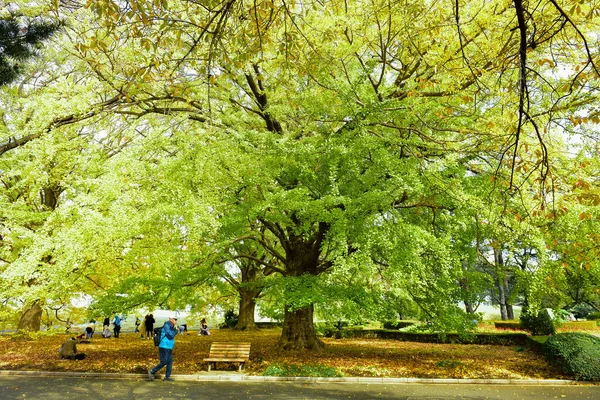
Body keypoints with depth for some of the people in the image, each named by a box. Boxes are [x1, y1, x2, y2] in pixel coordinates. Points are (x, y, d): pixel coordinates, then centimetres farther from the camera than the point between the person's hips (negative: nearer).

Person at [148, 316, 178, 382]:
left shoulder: (171, 327, 14)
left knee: (170, 362, 6)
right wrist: (176, 330, -9)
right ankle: (152, 372, 4)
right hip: (164, 347, -9)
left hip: (169, 348, 9)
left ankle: (167, 376, 11)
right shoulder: (166, 325, -13)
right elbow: (171, 335, -20)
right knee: (164, 362, -9)